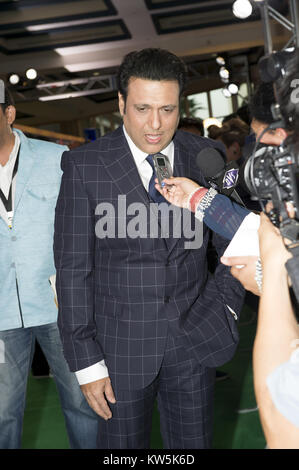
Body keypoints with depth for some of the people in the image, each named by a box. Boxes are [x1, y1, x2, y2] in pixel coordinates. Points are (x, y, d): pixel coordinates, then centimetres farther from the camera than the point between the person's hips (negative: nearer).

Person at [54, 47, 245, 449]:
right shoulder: (85, 165, -10)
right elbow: (73, 269, -9)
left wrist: (226, 304, -1)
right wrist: (86, 362, -9)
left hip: (194, 339, 2)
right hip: (121, 345, -2)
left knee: (194, 444, 17)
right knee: (123, 443, 13)